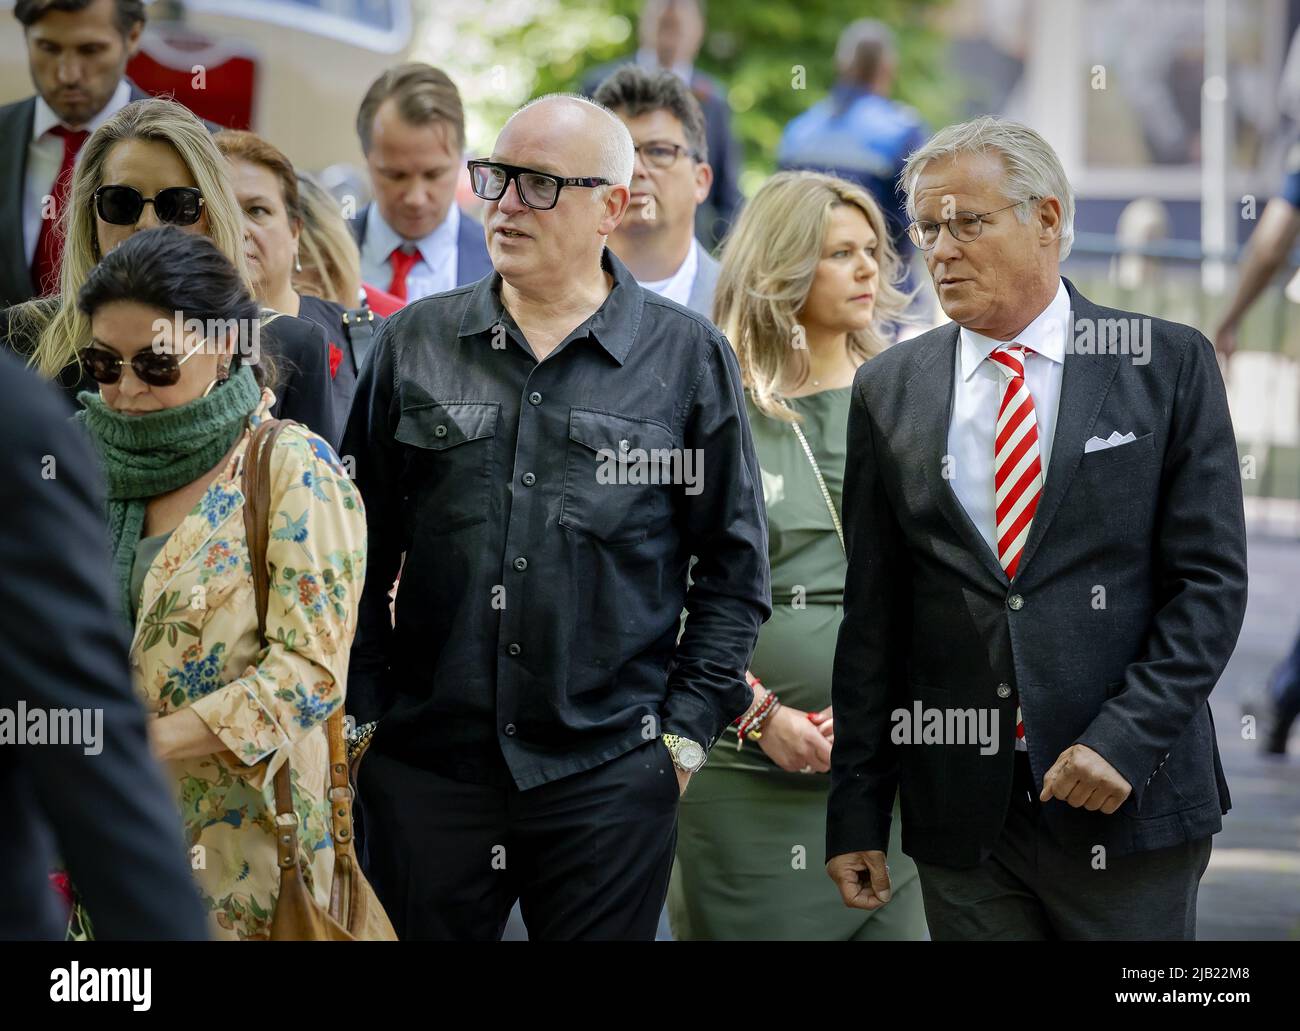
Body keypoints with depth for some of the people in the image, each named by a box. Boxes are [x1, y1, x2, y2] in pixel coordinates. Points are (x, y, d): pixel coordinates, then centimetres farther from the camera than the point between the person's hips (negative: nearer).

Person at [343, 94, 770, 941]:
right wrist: (363, 714, 5)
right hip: (424, 768, 2)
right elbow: (365, 546, 11)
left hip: (610, 776, -2)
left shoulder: (687, 356, 2)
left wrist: (685, 731, -1)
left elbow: (735, 567, 5)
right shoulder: (416, 344, 8)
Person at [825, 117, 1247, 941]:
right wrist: (856, 812, 3)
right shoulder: (890, 389, 7)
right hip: (963, 809, 2)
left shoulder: (1169, 365, 0)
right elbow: (873, 616, 7)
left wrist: (1128, 738, -14)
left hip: (1128, 794, -2)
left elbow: (1212, 579, -3)